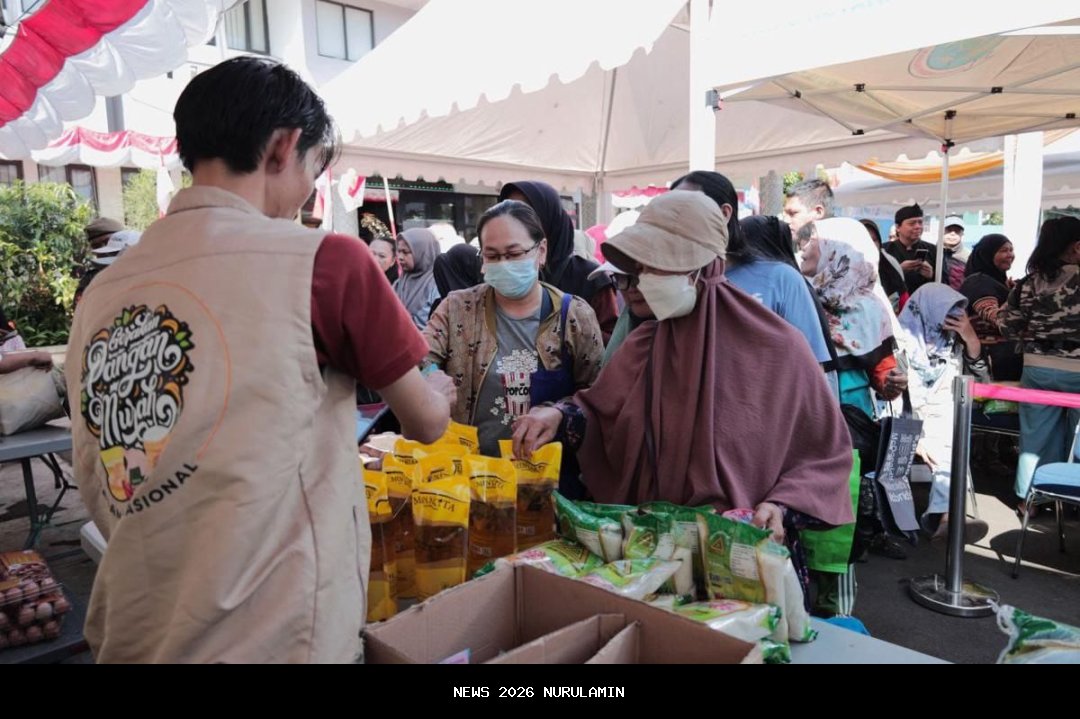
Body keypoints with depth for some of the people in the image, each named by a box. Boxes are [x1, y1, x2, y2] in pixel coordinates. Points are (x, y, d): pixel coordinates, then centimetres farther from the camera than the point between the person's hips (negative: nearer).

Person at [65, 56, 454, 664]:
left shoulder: (102, 294, 2)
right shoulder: (323, 260, -15)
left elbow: (101, 495, 11)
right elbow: (427, 422, -3)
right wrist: (438, 389, 21)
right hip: (272, 638, -5)